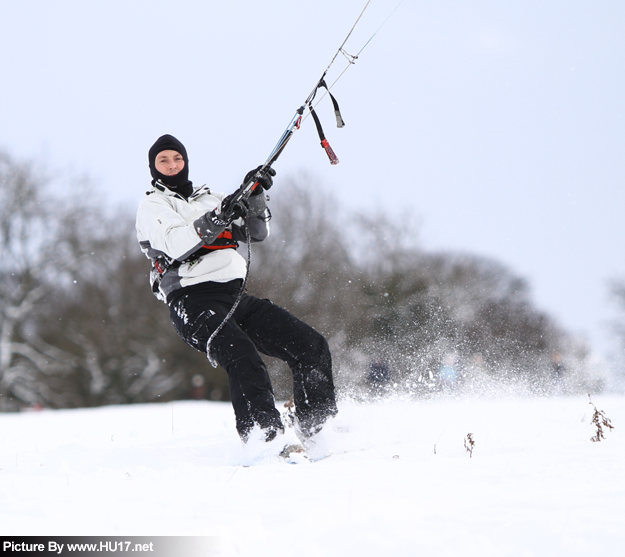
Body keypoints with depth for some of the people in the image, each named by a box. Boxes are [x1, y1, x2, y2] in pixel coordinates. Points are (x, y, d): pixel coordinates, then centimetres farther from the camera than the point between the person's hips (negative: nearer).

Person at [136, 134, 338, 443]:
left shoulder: (210, 198, 27)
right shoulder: (151, 206, 9)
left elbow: (257, 232, 21)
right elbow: (175, 246, -11)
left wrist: (255, 197, 3)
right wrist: (214, 221, -26)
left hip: (235, 296, 6)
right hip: (193, 301, -6)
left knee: (312, 347, -6)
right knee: (243, 359, -33)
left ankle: (316, 430, 0)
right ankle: (264, 438, -40)